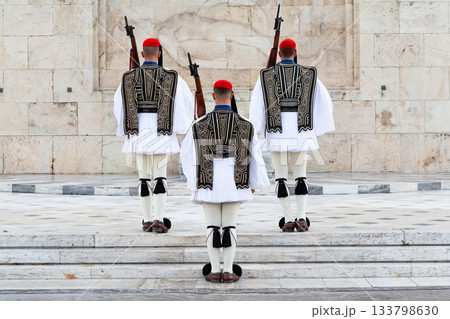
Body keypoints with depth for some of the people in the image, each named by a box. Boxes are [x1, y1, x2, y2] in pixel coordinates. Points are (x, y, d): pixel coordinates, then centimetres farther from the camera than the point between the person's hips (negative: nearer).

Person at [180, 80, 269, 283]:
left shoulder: (199, 124, -4)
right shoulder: (245, 124, -2)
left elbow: (187, 153, 1)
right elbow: (254, 155, 4)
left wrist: (192, 180, 11)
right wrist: (254, 182, 15)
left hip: (209, 182, 0)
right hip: (233, 183, 1)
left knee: (212, 226, 6)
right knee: (230, 226, 6)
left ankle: (214, 271, 6)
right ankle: (228, 271, 5)